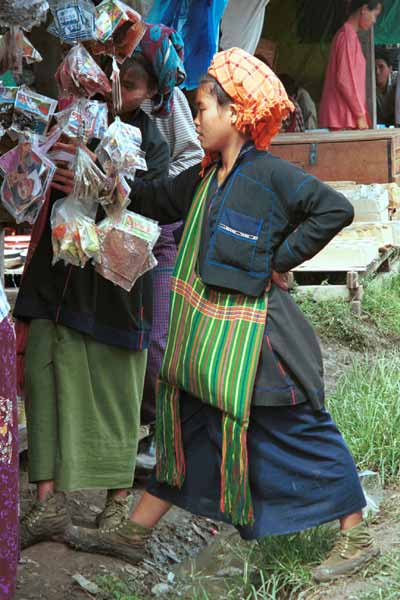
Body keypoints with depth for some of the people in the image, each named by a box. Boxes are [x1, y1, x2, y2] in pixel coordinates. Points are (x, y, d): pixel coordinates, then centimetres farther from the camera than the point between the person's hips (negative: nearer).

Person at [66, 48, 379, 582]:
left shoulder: (270, 173, -14)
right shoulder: (205, 177, 11)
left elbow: (336, 209, -19)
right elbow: (158, 202, 24)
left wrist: (280, 259, -16)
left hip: (252, 332, -8)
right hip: (208, 333, 8)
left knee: (296, 431, -1)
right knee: (188, 427, 15)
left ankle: (356, 537, 12)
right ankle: (135, 534, 24)